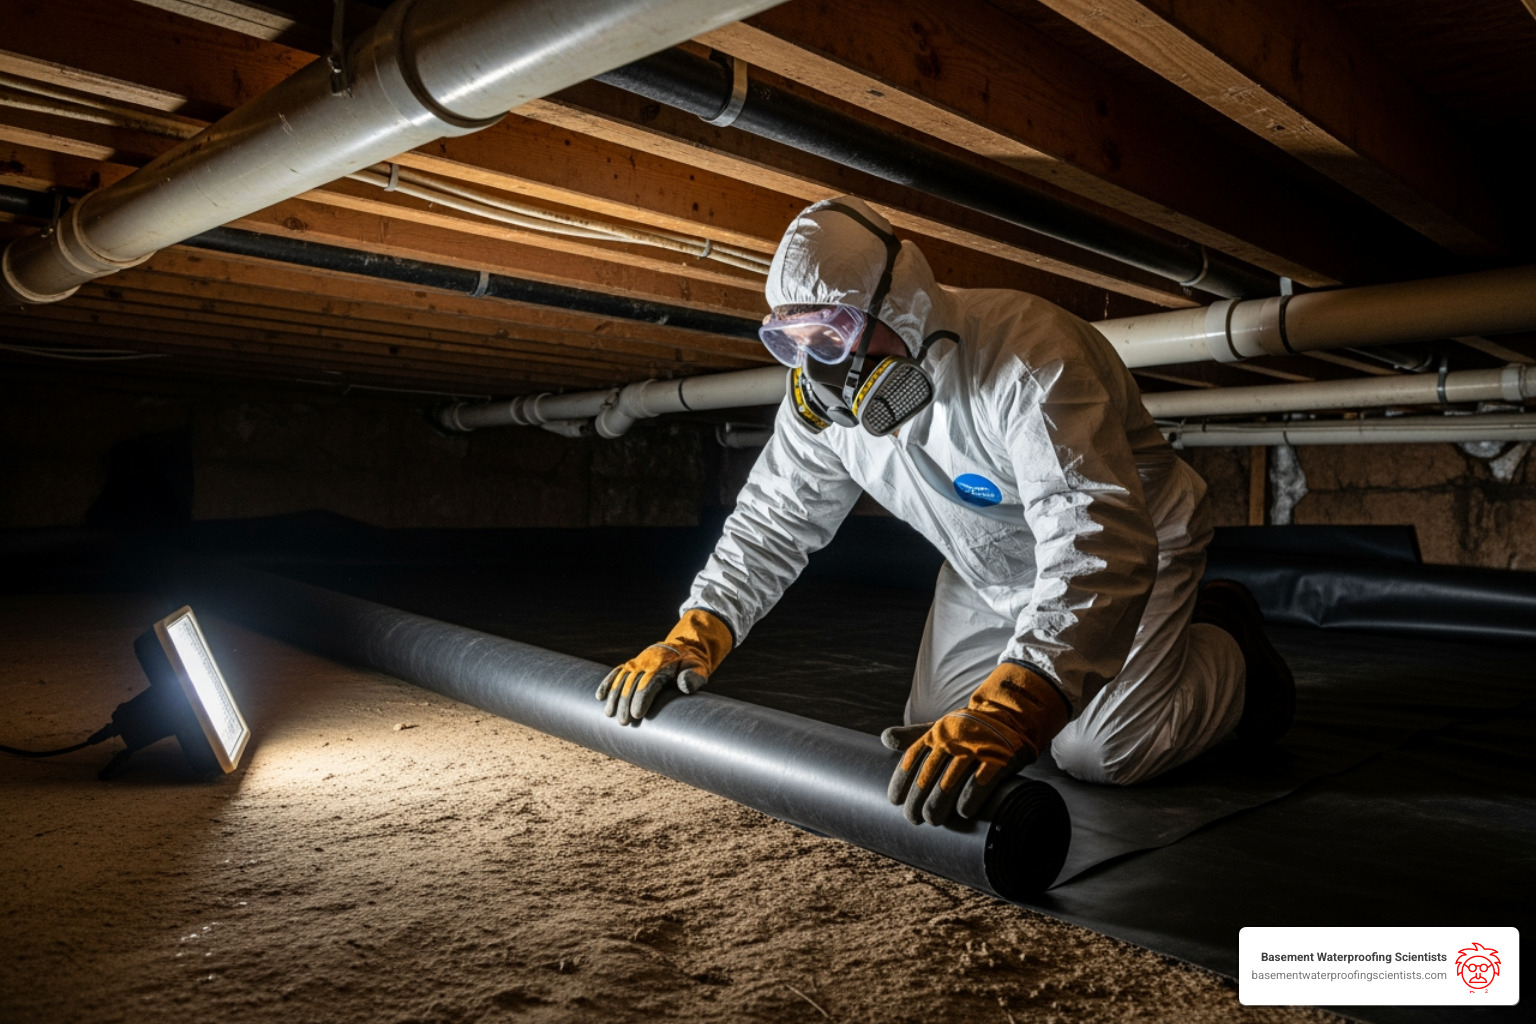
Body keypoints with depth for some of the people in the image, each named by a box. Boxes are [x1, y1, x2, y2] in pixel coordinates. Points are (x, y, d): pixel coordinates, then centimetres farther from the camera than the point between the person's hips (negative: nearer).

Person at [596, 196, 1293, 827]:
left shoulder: (1029, 359, -39)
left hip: (1130, 546, -6)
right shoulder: (822, 398, -16)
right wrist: (696, 633, -19)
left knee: (1104, 754, -17)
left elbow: (1097, 543, -48)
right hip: (992, 573, 6)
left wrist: (1007, 713, -60)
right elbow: (774, 519, -5)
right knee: (936, 729, 4)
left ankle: (1222, 643, 13)